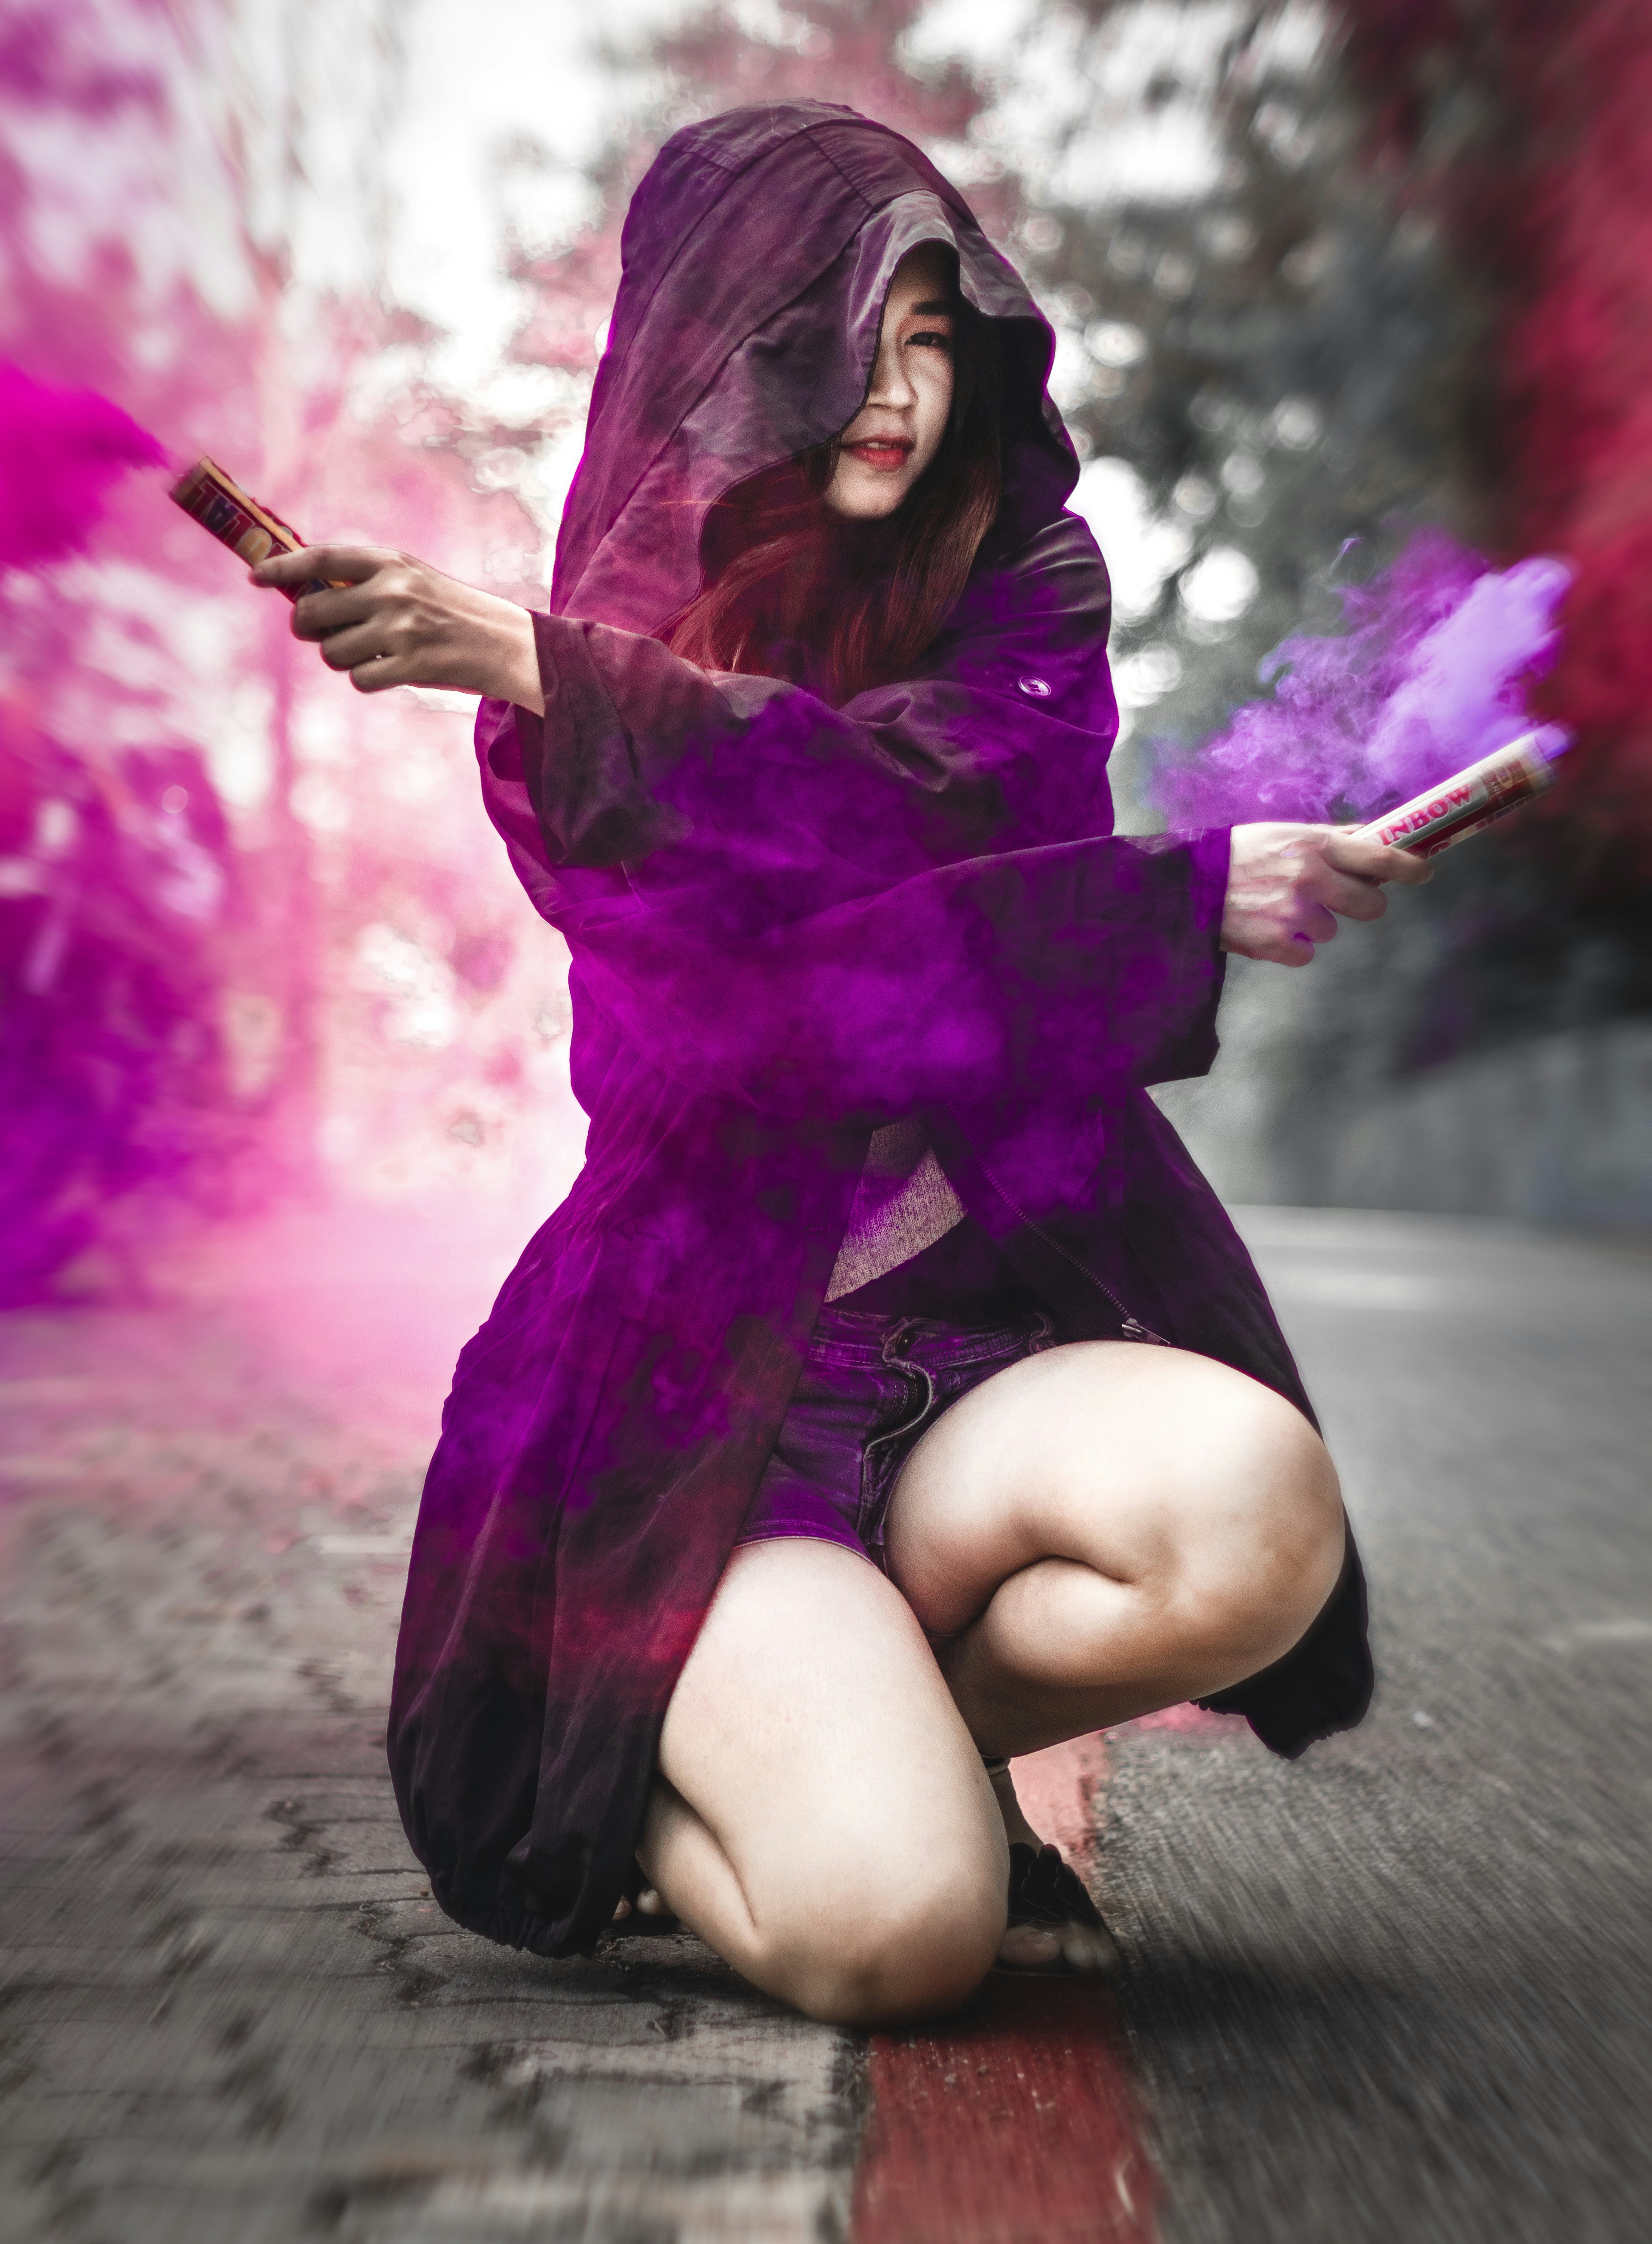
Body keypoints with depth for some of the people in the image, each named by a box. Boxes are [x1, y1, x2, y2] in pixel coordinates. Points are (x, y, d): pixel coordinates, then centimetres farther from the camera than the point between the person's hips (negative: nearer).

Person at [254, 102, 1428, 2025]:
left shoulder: (1020, 598, 10)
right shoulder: (592, 674, 4)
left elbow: (905, 807, -14)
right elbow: (773, 985, -15)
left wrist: (560, 680, -25)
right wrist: (1180, 898, -23)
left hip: (985, 1324, 3)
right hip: (702, 1364, -2)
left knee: (1255, 1507, -30)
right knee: (891, 1930, -22)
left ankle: (856, 1739, 2)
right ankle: (645, 1785, 15)